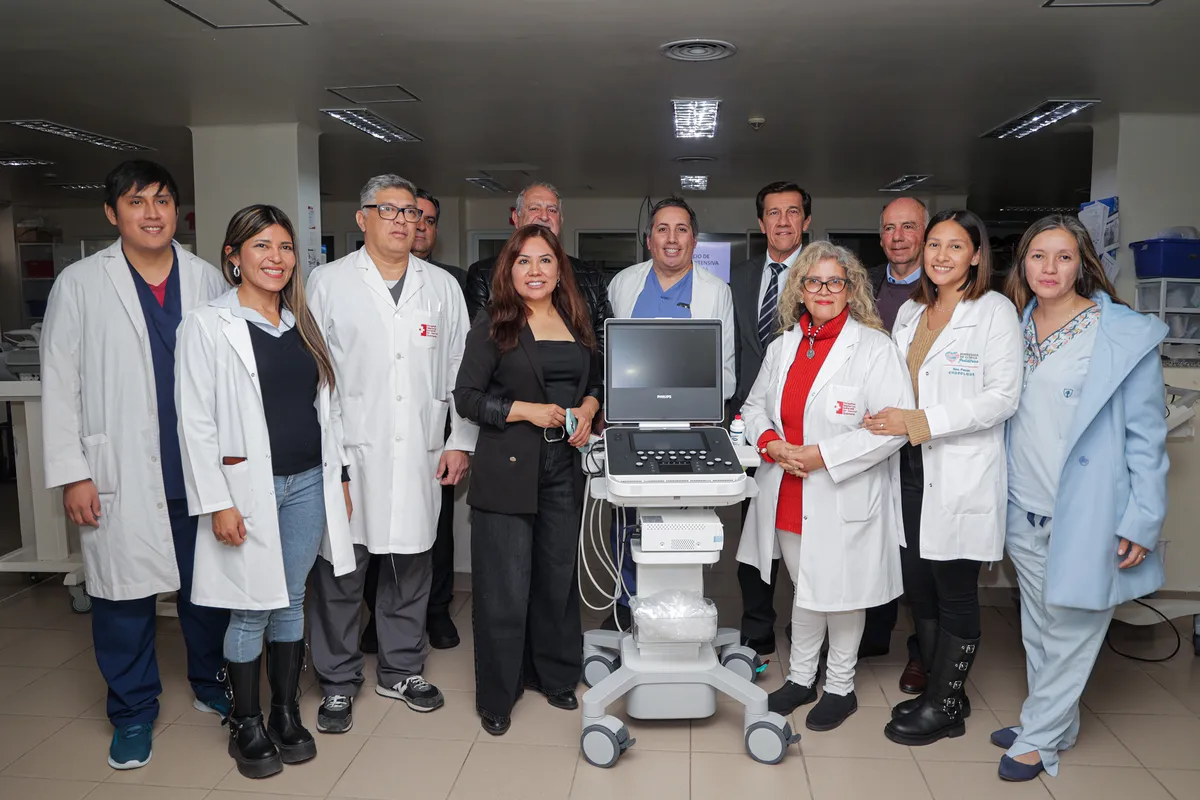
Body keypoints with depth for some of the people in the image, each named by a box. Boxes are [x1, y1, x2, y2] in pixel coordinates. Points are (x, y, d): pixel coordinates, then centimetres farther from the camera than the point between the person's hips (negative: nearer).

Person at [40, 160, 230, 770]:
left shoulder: (208, 280, 5)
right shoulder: (80, 284, 0)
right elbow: (59, 386, -1)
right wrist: (71, 474, -5)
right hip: (120, 475, -1)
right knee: (124, 596, 7)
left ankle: (211, 685, 35)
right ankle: (133, 712, 26)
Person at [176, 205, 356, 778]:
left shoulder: (302, 323, 11)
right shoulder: (208, 325, -6)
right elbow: (196, 421, -9)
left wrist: (338, 475, 11)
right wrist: (217, 503, -13)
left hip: (309, 483, 5)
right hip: (250, 487, -5)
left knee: (292, 600, 13)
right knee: (252, 608, 3)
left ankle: (286, 714, 27)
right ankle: (246, 725, 22)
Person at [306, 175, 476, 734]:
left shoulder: (442, 287, 10)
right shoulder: (328, 282, 4)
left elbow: (460, 370, 10)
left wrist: (461, 441, 5)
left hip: (419, 454, 2)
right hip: (347, 452, -2)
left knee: (410, 565, 11)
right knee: (339, 570, 4)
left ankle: (401, 670, 29)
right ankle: (338, 682, 21)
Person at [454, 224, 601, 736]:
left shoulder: (576, 324, 11)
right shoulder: (493, 328, -3)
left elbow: (595, 382, 22)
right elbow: (467, 398, -6)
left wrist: (587, 409, 1)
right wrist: (528, 411, -16)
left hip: (564, 468, 5)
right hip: (508, 470, -5)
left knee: (558, 577, 14)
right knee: (506, 588, 0)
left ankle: (555, 675, 33)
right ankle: (497, 696, 18)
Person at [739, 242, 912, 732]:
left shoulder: (874, 348, -11)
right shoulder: (783, 347, 9)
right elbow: (755, 406, 16)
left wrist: (822, 455, -21)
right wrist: (770, 443, -6)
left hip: (843, 499, -5)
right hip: (789, 496, 5)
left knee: (839, 592, 9)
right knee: (804, 589, 19)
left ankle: (840, 687, 30)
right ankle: (800, 678, 36)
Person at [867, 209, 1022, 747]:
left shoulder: (995, 311, -5)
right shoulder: (910, 313, 14)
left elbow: (1002, 398, -13)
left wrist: (919, 422, -20)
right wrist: (887, 420, 0)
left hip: (964, 474, -6)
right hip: (913, 469, 6)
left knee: (954, 591, 3)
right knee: (918, 586, 11)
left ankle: (944, 707, 18)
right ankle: (938, 690, 28)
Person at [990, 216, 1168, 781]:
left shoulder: (1126, 336, -10)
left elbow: (1146, 435, -9)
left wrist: (1142, 520, -12)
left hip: (1086, 516, -5)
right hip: (1025, 512, 5)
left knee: (1071, 633, 6)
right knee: (1037, 629, 17)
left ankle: (1037, 739, 23)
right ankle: (1056, 726, 35)